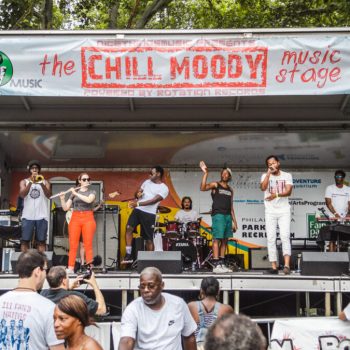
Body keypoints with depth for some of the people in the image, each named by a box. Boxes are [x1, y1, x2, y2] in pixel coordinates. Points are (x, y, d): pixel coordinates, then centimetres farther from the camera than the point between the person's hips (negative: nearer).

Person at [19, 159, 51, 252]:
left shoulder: (45, 182, 11)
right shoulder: (24, 182, 11)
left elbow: (48, 195, -5)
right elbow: (22, 195, -8)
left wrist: (41, 183, -19)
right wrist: (31, 182, -19)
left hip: (41, 216, 0)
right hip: (28, 215, 0)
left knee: (41, 241, -1)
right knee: (25, 240, -2)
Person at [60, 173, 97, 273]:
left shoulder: (92, 192, 8)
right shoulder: (73, 193, 13)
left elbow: (89, 200, -15)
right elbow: (65, 208, 10)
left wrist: (76, 193, -12)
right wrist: (62, 199, -7)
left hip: (88, 219, -1)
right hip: (75, 219, 2)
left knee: (88, 245, -7)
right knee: (73, 245, -4)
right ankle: (70, 268, -4)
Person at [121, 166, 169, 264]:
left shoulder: (164, 188, -4)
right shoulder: (147, 182, 16)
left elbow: (154, 200, -16)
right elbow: (137, 192, 20)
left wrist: (138, 203, -23)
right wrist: (137, 194, -7)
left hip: (149, 214, -5)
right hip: (137, 210, 5)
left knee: (149, 239, 0)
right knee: (129, 228, -15)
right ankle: (128, 255, -10)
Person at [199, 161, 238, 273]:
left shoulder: (230, 190, 19)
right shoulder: (215, 185, 3)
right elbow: (203, 187, -17)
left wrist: (234, 221, 14)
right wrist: (205, 173, -23)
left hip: (228, 216, 6)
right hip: (218, 215, -6)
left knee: (225, 240, 5)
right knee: (217, 239, -10)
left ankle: (222, 264, 9)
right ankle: (216, 265, -14)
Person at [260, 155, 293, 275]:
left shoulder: (287, 175, 8)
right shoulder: (265, 176, 8)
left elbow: (288, 191, -7)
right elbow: (263, 188, -12)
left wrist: (276, 195, -23)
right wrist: (269, 173, -12)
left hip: (284, 211, -1)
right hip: (270, 212, 1)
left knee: (285, 237, -14)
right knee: (271, 239, -1)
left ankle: (286, 265, -23)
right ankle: (274, 267, 0)